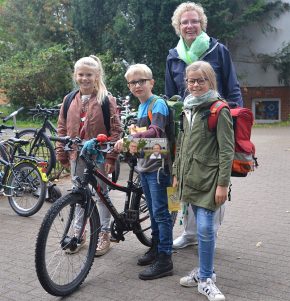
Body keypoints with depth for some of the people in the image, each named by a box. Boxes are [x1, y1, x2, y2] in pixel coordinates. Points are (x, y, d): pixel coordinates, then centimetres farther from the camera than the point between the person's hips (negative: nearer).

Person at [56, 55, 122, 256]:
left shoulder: (106, 100, -7)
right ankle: (78, 232, 27)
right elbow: (62, 129, 9)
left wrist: (111, 156, -14)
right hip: (76, 156, 4)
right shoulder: (70, 100, 6)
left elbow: (116, 129, -9)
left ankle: (104, 234, 18)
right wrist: (62, 155, 6)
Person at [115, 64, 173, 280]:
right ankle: (156, 247, 30)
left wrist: (130, 138, -37)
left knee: (161, 212, -5)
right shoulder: (141, 107, 15)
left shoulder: (158, 104, -11)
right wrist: (135, 132, 8)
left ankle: (165, 260, 1)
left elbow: (156, 131, -28)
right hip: (144, 165, 9)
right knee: (153, 211, 18)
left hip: (157, 165, -9)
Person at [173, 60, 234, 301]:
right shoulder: (188, 109, 14)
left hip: (209, 178, -6)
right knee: (201, 227, 13)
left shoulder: (218, 109, -8)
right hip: (190, 177, 6)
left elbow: (227, 150, -12)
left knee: (205, 228, -7)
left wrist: (223, 183, -16)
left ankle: (205, 279, 7)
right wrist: (177, 173, 18)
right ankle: (204, 270, 26)